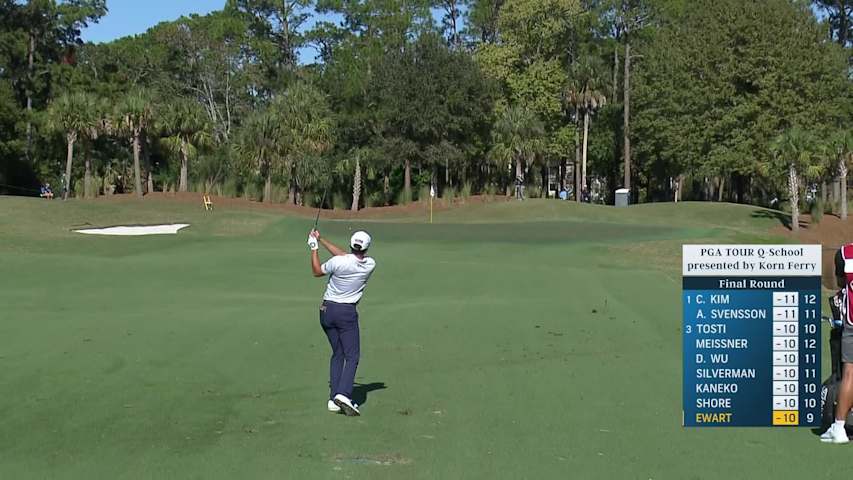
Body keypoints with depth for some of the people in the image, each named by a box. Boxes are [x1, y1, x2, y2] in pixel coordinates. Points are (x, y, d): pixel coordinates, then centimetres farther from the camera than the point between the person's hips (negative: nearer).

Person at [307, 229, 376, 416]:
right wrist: (321, 240, 11)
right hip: (347, 312, -2)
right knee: (352, 356, 0)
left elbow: (317, 272, 6)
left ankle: (334, 398, 7)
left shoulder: (337, 262, -13)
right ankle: (344, 394, -21)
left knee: (337, 354, 13)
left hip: (327, 309, 2)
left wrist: (314, 248, 16)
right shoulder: (370, 265, -6)